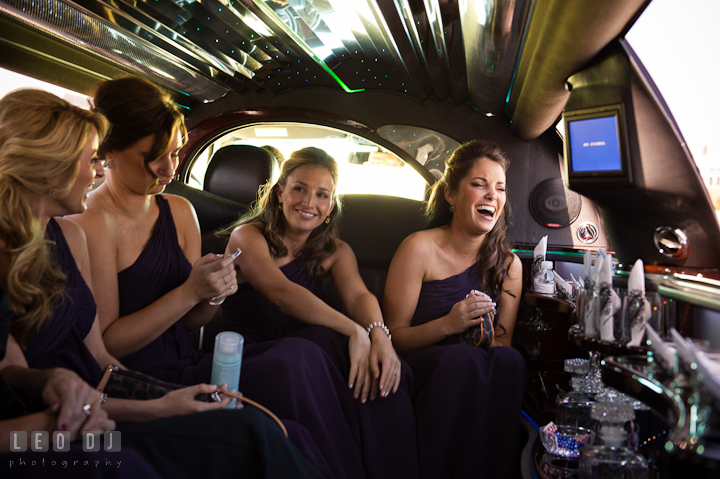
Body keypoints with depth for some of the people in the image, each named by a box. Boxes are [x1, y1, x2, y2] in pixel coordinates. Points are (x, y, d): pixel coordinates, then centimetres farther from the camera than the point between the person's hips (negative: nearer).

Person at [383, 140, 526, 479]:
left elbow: (503, 343, 8)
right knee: (463, 358, -35)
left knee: (509, 361, -30)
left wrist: (487, 336, -17)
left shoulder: (508, 264, 5)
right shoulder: (420, 248, -8)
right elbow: (393, 337, -6)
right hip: (416, 370, -3)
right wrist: (448, 324, -24)